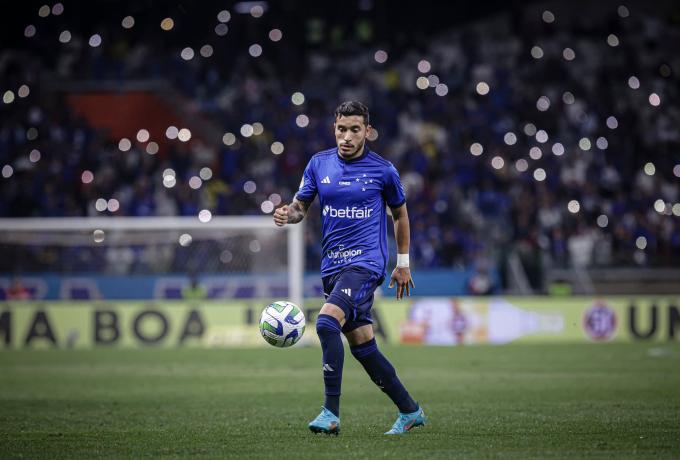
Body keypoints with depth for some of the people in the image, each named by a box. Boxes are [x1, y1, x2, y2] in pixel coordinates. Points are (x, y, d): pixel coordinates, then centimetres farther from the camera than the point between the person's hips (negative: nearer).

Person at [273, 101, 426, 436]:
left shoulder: (382, 170, -2)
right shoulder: (319, 164, 6)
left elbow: (400, 213, 11)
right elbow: (301, 206, 11)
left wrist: (403, 264, 13)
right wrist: (287, 213, -14)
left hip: (367, 261, -6)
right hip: (333, 266, 6)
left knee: (327, 322, -27)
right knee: (362, 346, 10)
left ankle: (331, 413, -24)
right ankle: (410, 411, 25)